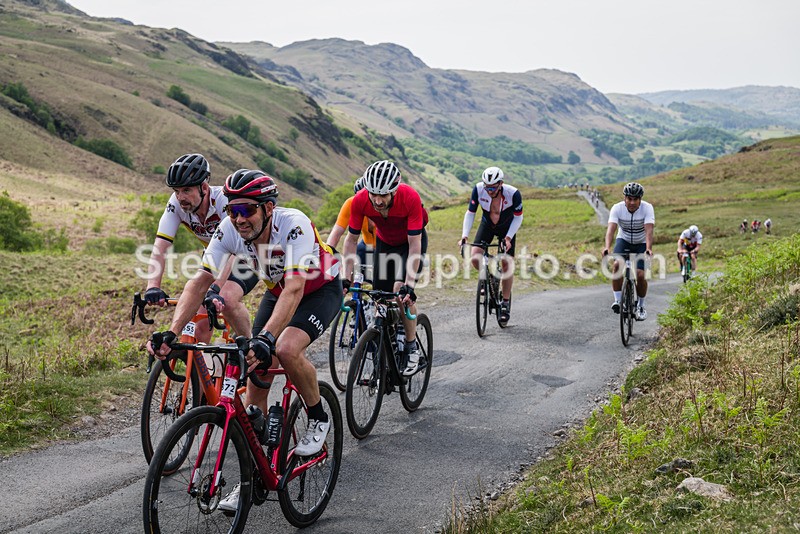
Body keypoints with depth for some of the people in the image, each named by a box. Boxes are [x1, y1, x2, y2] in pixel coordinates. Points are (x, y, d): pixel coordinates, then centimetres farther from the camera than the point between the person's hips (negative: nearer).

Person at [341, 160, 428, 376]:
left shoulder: (410, 198, -37)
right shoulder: (360, 201, -29)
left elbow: (414, 245, -34)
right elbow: (351, 239, -17)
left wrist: (408, 285, -39)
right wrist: (346, 278, -22)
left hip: (412, 240, -3)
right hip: (384, 242, 3)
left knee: (401, 291, -21)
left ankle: (412, 348, -6)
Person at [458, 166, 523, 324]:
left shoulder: (513, 193, -32)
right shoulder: (478, 189, -28)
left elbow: (518, 217, -16)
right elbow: (470, 213, -18)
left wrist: (508, 237, -27)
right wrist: (464, 236, -28)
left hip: (507, 228, -2)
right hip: (487, 225, 2)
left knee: (507, 264, -6)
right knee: (475, 257, -19)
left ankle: (506, 303, 10)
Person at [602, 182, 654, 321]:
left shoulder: (647, 208, -23)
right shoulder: (617, 208, -20)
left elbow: (649, 230, -34)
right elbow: (611, 228, -32)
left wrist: (649, 249, -50)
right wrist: (607, 247, -49)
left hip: (641, 244, -1)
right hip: (623, 241, 1)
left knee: (640, 275, -14)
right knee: (617, 265, -28)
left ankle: (641, 306, 10)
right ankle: (618, 300, -18)